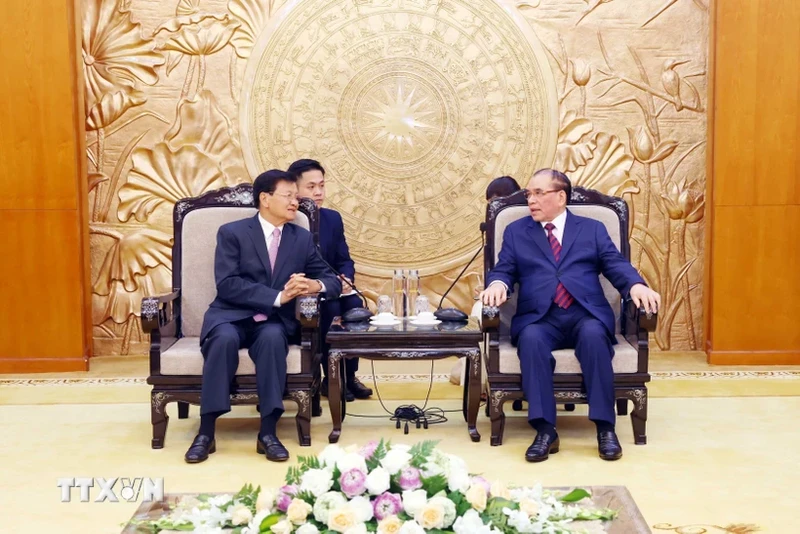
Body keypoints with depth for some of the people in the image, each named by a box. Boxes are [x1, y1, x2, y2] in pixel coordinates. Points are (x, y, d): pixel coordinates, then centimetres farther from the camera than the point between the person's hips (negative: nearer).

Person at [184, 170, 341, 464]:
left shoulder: (302, 238, 11)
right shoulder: (232, 232, -1)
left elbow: (332, 280, 13)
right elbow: (227, 284, -13)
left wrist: (316, 285, -13)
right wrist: (277, 296, -23)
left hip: (274, 321, 2)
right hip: (231, 317, -2)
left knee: (273, 338, -34)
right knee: (225, 339, -36)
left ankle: (268, 433, -29)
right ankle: (206, 432, -28)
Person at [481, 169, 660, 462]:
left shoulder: (592, 229, 18)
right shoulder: (516, 231, 19)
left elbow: (616, 264, 6)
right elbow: (504, 270, 10)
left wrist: (636, 285, -16)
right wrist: (497, 284, -15)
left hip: (586, 315, 0)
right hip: (539, 318, 0)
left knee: (594, 335, -34)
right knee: (531, 338, -34)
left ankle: (605, 428, -28)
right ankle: (545, 430, -31)